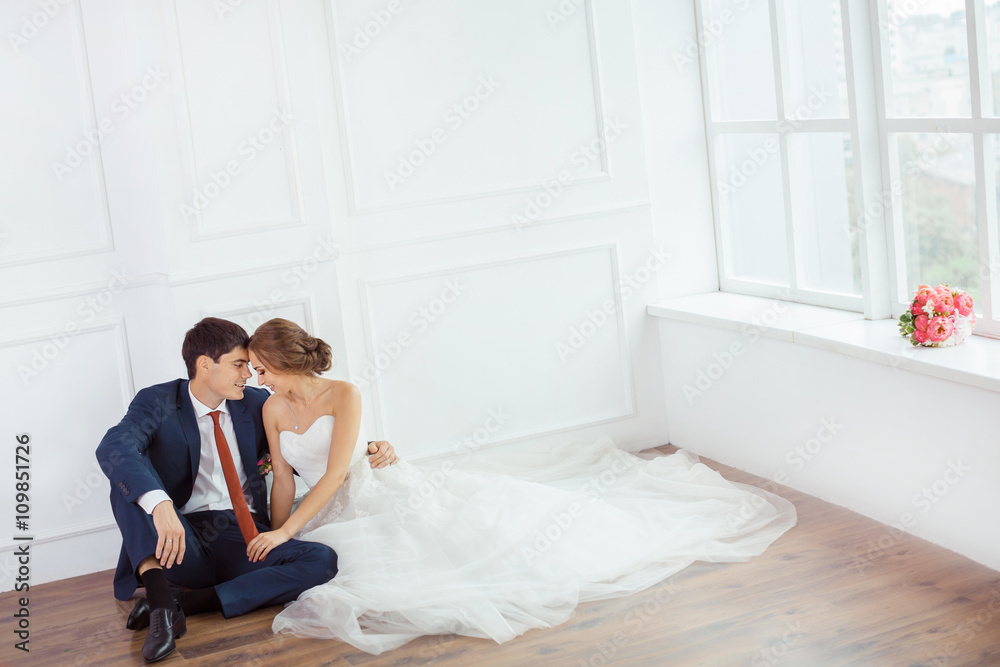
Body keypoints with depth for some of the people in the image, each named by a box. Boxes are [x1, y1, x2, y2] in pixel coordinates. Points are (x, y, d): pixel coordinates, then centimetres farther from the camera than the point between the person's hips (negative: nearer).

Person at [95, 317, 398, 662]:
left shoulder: (255, 404, 11)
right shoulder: (158, 402, -2)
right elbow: (113, 448, -22)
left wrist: (365, 449, 2)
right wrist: (160, 504, -41)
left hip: (245, 541, 3)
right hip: (183, 542, -3)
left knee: (323, 560, -24)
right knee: (129, 474, -25)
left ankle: (184, 602, -29)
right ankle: (159, 595, -40)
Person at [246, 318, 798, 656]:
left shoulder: (344, 396, -17)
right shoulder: (273, 409, 2)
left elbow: (335, 474, -23)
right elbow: (283, 478, 5)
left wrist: (287, 531, -27)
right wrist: (275, 541, -4)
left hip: (392, 494, -5)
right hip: (340, 519, 5)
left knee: (498, 517, -5)